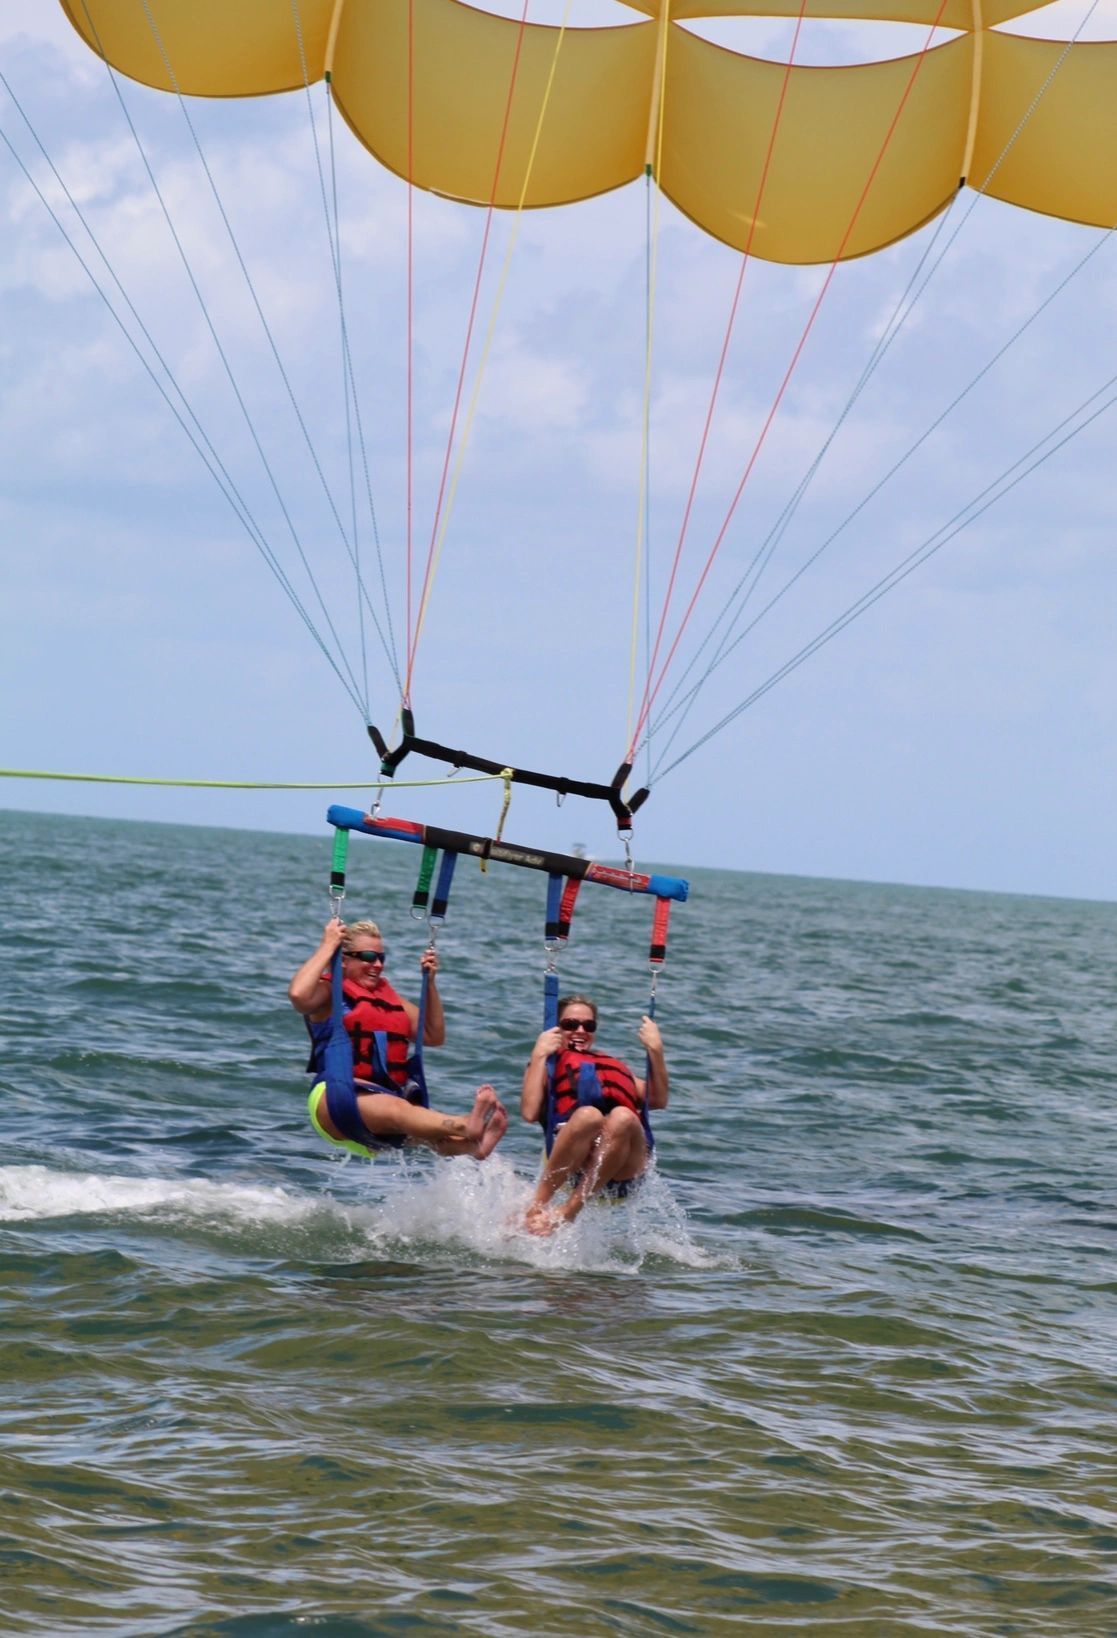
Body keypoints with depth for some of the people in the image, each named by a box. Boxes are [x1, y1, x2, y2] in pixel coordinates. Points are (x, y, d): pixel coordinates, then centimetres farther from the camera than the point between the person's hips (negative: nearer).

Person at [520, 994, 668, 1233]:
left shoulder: (616, 1067, 38)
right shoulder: (546, 1065, 28)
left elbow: (658, 1101, 21)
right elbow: (530, 1112, 7)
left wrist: (655, 1050, 13)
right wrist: (539, 1054, 8)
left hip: (623, 1169, 3)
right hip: (573, 1168, -3)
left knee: (622, 1117, -33)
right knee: (588, 1115, -37)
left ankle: (567, 1211, -33)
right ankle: (537, 1205, -32)